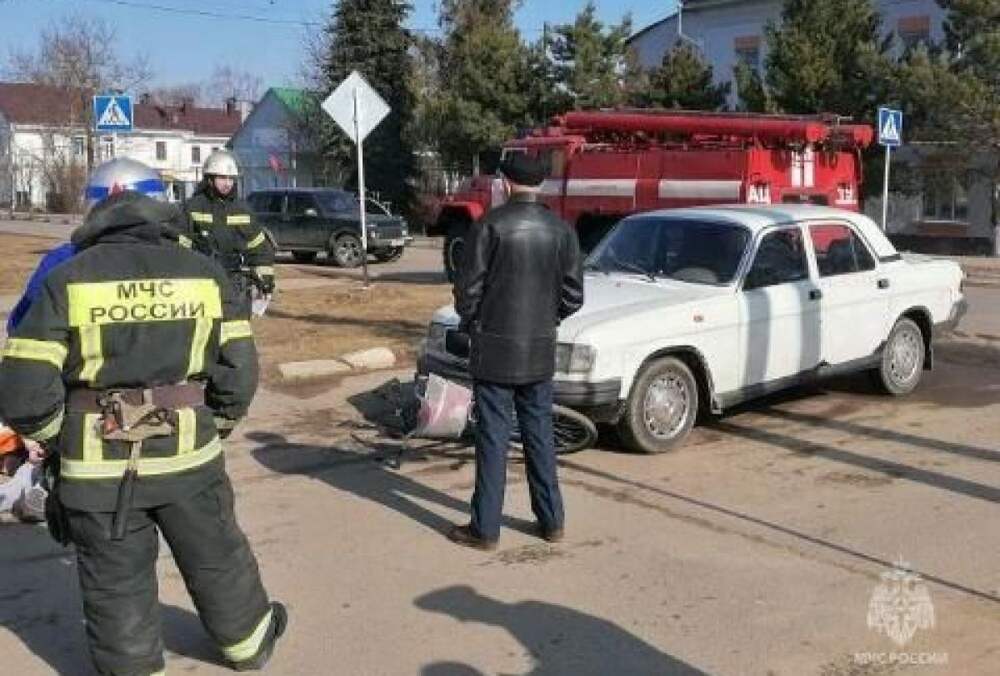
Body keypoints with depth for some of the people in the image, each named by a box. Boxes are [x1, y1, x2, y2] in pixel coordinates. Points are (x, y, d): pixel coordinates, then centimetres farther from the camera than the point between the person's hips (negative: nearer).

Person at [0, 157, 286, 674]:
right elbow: (239, 370, -3)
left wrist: (57, 441, 6)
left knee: (117, 584, 14)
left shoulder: (67, 280, -6)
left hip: (98, 463, -2)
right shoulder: (203, 272, -1)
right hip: (188, 455, 2)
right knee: (217, 559, 23)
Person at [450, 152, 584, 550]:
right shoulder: (561, 230, 1)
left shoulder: (491, 226, -12)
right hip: (540, 352, 4)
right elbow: (573, 296, 2)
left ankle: (485, 528, 10)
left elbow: (468, 288, -10)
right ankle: (551, 521, 22)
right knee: (540, 435, 15)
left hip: (494, 350, -4)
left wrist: (471, 323, 9)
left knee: (493, 440, 2)